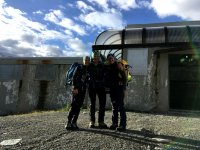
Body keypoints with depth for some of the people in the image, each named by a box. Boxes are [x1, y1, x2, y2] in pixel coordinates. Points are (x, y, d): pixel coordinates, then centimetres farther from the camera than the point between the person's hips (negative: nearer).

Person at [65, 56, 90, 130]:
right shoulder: (80, 67, 1)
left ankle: (74, 122, 7)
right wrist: (75, 88, -14)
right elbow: (74, 77, -6)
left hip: (83, 89, 5)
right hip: (77, 88, -5)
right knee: (74, 105, -10)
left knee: (78, 106, 3)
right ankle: (69, 123, -8)